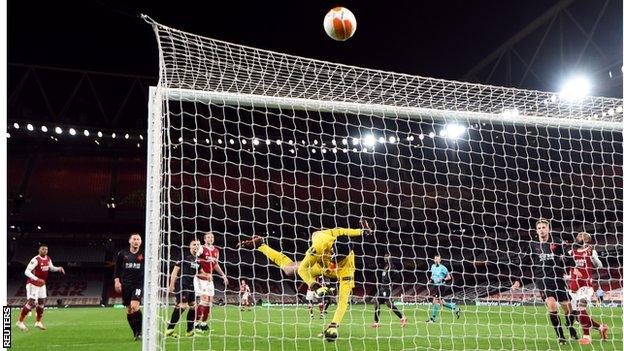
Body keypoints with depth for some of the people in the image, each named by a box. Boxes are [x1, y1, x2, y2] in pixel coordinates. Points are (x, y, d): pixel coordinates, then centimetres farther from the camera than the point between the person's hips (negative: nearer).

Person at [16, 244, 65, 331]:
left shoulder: (48, 259, 2)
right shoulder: (35, 260, -22)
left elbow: (51, 268, 20)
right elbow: (27, 272, -28)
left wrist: (58, 268, -1)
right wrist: (37, 279, -38)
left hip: (41, 284, 8)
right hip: (33, 284, -8)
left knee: (42, 302, 10)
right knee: (31, 302, -13)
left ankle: (38, 322, 23)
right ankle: (20, 321, -1)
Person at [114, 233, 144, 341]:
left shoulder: (144, 254, -1)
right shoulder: (122, 254, 3)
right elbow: (117, 268, 11)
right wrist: (117, 281, 1)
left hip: (139, 284, -3)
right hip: (126, 285, 3)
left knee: (135, 306, -22)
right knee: (129, 310, 6)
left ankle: (140, 332, -11)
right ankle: (136, 333, 20)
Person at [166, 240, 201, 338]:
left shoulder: (197, 260, 14)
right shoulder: (184, 256, -8)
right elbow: (175, 270, -11)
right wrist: (172, 284, -17)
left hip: (191, 286, 9)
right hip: (182, 284, -8)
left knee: (193, 306, 9)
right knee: (182, 306, -17)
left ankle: (190, 330, 19)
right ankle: (169, 329, -12)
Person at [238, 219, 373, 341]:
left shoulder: (347, 267, -50)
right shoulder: (321, 244, -49)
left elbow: (343, 300, -52)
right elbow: (302, 268, -35)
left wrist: (334, 325, -59)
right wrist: (315, 286, -50)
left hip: (340, 271, -1)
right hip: (319, 263, 1)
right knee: (288, 268, 17)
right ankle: (260, 245, 38)